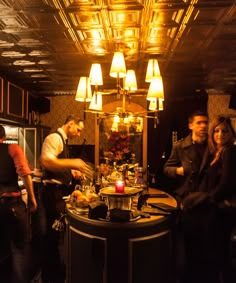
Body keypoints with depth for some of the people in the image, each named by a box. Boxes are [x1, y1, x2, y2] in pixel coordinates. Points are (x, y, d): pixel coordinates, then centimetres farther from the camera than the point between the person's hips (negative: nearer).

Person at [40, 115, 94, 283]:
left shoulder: (62, 140, 17)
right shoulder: (54, 138, -14)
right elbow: (47, 162, -29)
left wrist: (72, 172, 8)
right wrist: (73, 162, -30)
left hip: (61, 191, 11)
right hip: (53, 192, -11)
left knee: (59, 231, 21)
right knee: (53, 232, 0)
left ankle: (56, 268, 38)